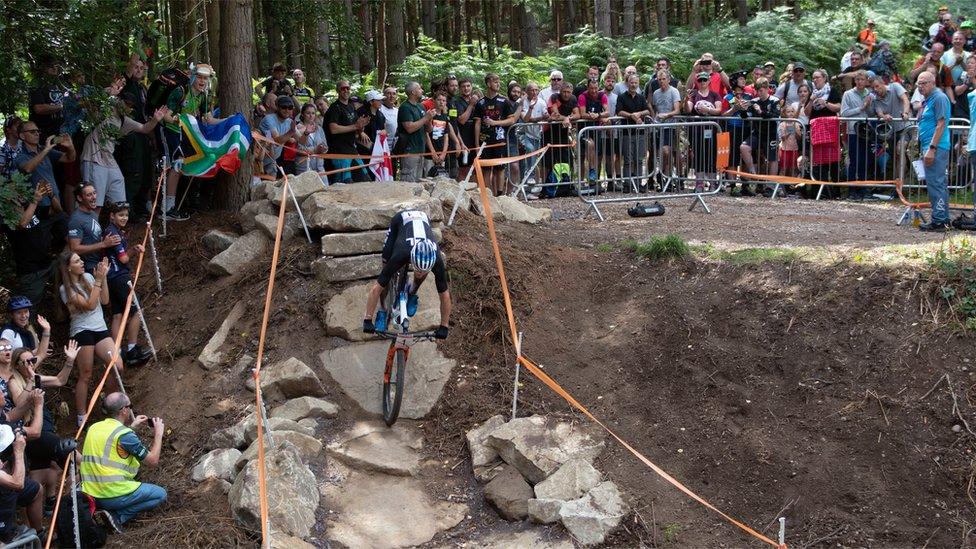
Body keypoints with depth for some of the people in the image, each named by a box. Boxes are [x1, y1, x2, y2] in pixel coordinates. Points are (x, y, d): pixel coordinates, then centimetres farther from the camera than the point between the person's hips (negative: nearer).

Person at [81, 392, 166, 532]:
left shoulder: (94, 428, 7)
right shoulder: (125, 434, -14)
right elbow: (152, 461, -7)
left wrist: (131, 427, 26)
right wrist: (158, 434, 5)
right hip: (114, 496, -7)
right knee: (160, 494, 9)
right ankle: (118, 516, -6)